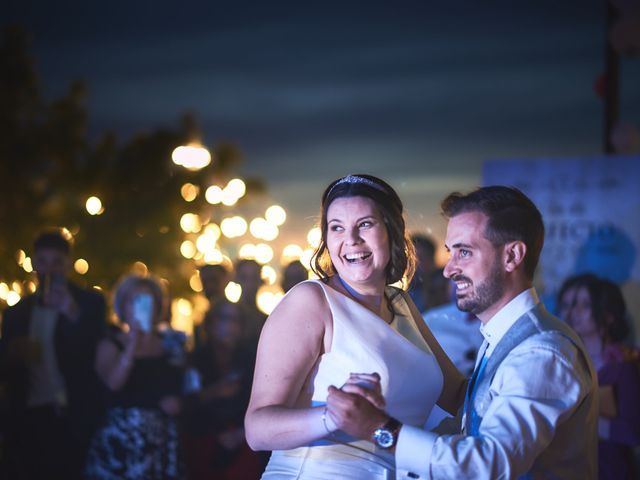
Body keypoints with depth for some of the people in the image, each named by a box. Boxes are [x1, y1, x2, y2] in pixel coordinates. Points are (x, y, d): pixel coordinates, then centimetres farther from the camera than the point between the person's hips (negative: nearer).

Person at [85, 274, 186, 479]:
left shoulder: (169, 343, 12)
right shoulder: (111, 345, 3)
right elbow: (113, 382, -15)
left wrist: (176, 400, -1)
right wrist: (133, 343, -19)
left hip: (162, 439, 3)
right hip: (121, 438, -3)